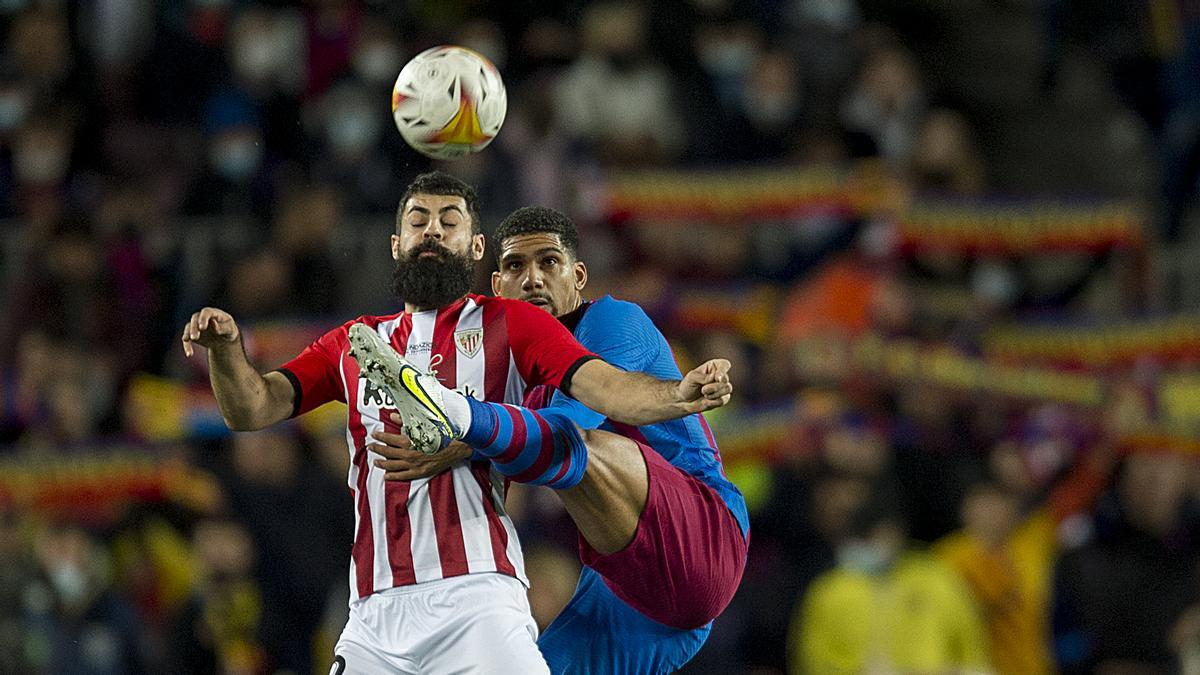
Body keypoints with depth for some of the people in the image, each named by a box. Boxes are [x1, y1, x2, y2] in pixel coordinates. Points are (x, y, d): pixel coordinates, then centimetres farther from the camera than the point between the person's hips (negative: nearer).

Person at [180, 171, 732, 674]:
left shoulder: (510, 326, 11)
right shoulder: (354, 344, 23)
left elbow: (604, 386, -4)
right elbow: (251, 410, 16)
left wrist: (678, 395, -25)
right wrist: (225, 348, -6)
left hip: (475, 603, -4)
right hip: (375, 616, 4)